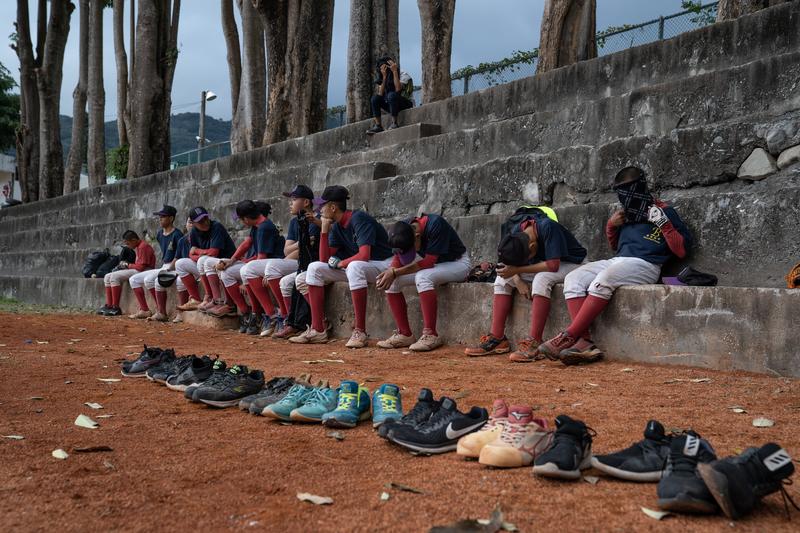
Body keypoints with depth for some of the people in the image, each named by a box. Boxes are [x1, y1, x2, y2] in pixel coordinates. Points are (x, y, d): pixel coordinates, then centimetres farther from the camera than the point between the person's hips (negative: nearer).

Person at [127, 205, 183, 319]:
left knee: (148, 279, -30)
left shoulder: (176, 234, -12)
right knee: (134, 279, 7)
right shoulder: (160, 234, 14)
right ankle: (144, 310, 0)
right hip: (162, 267, 10)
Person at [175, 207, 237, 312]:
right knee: (180, 264, 2)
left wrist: (197, 251, -6)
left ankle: (217, 300, -31)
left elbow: (213, 253, -24)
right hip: (208, 267, 8)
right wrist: (202, 254, -17)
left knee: (204, 261, -35)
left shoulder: (217, 227, -17)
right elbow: (191, 256, 6)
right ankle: (195, 300, -1)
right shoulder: (194, 232, 4)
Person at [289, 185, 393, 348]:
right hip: (355, 267, 9)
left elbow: (364, 255, -29)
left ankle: (360, 332, -36)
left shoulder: (359, 219, -19)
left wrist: (340, 264, -13)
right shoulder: (336, 227, 7)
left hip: (382, 264, -9)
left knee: (354, 266, -41)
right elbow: (324, 259, 3)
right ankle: (317, 330, -5)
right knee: (314, 268, -1)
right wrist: (324, 230, -4)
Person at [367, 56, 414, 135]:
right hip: (392, 105, 7)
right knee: (375, 98, -11)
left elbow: (397, 89, -27)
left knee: (392, 95, -33)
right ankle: (377, 126, -18)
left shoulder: (403, 75, -8)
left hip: (406, 104, -6)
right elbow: (380, 94, -6)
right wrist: (384, 77, -12)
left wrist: (395, 72, -24)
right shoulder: (387, 78, 9)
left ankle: (394, 123, -27)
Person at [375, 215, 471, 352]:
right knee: (391, 281, -9)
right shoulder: (404, 230, -12)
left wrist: (395, 273, -29)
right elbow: (398, 259, -4)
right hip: (432, 267, 7)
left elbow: (429, 262, -30)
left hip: (458, 263, -7)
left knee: (423, 277, -35)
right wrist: (391, 271, -27)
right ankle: (405, 335, -6)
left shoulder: (435, 225, -31)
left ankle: (431, 335, -30)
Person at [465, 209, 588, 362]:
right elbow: (512, 262, -5)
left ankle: (534, 342, -36)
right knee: (502, 279, -6)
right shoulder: (516, 232, -13)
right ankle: (497, 338, -9)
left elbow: (553, 265, -34)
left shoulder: (548, 227, -32)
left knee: (541, 279, -36)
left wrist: (517, 270, -31)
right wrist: (518, 281, -25)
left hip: (569, 263, -7)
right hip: (544, 265, 7)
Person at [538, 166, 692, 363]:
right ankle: (585, 342, -29)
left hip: (644, 265, -7)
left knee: (603, 280, -34)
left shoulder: (664, 211, 3)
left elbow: (681, 250, -4)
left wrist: (664, 223, -14)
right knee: (574, 279, -15)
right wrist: (611, 226, 13)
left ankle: (568, 337, -32)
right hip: (618, 261, 7)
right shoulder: (627, 213, 21)